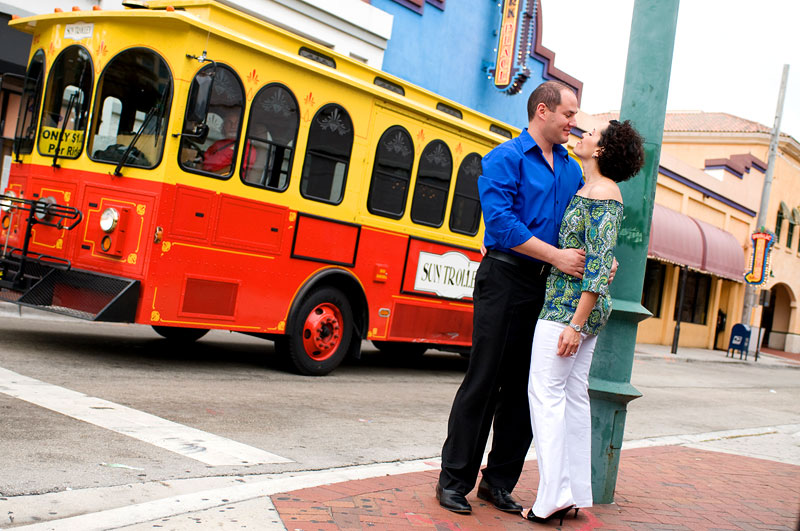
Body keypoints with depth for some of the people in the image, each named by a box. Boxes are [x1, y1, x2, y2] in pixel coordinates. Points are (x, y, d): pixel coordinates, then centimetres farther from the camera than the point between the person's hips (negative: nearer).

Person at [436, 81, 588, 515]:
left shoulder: (572, 170, 16)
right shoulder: (505, 159, -4)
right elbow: (501, 222, -16)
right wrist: (557, 256, -20)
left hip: (547, 285, 6)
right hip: (506, 278, -6)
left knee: (524, 389, 8)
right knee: (484, 381, -3)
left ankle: (499, 481, 18)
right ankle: (454, 480, 7)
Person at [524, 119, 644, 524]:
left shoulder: (602, 194, -13)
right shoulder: (586, 188, 15)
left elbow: (600, 263, -19)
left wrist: (576, 323, -22)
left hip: (571, 307, -9)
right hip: (582, 310, 9)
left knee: (546, 392, -7)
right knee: (573, 396, 10)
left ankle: (554, 495, -4)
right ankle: (575, 494, 16)